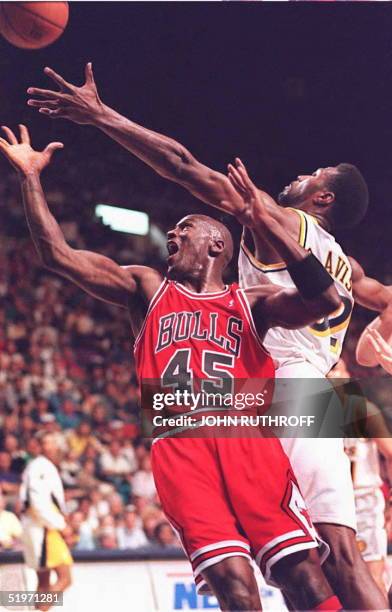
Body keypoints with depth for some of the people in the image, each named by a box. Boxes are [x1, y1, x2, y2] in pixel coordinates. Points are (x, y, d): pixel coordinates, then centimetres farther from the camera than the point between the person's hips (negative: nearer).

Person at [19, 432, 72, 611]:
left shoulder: (46, 466, 18)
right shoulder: (41, 467, -14)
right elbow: (38, 501, -23)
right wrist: (59, 523, -18)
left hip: (45, 526, 11)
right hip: (42, 527, -11)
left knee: (44, 581, 14)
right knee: (64, 577, -15)